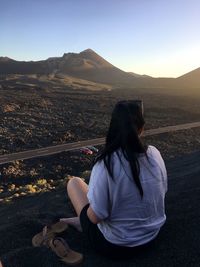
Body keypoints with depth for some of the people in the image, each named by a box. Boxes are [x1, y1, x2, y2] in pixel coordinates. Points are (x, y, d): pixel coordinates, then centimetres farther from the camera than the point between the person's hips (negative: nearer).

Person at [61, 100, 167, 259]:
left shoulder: (106, 163, -30)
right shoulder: (154, 153, -14)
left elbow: (95, 217, -24)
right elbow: (162, 191, 2)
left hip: (114, 245, -5)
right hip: (152, 234, 5)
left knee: (74, 182, 10)